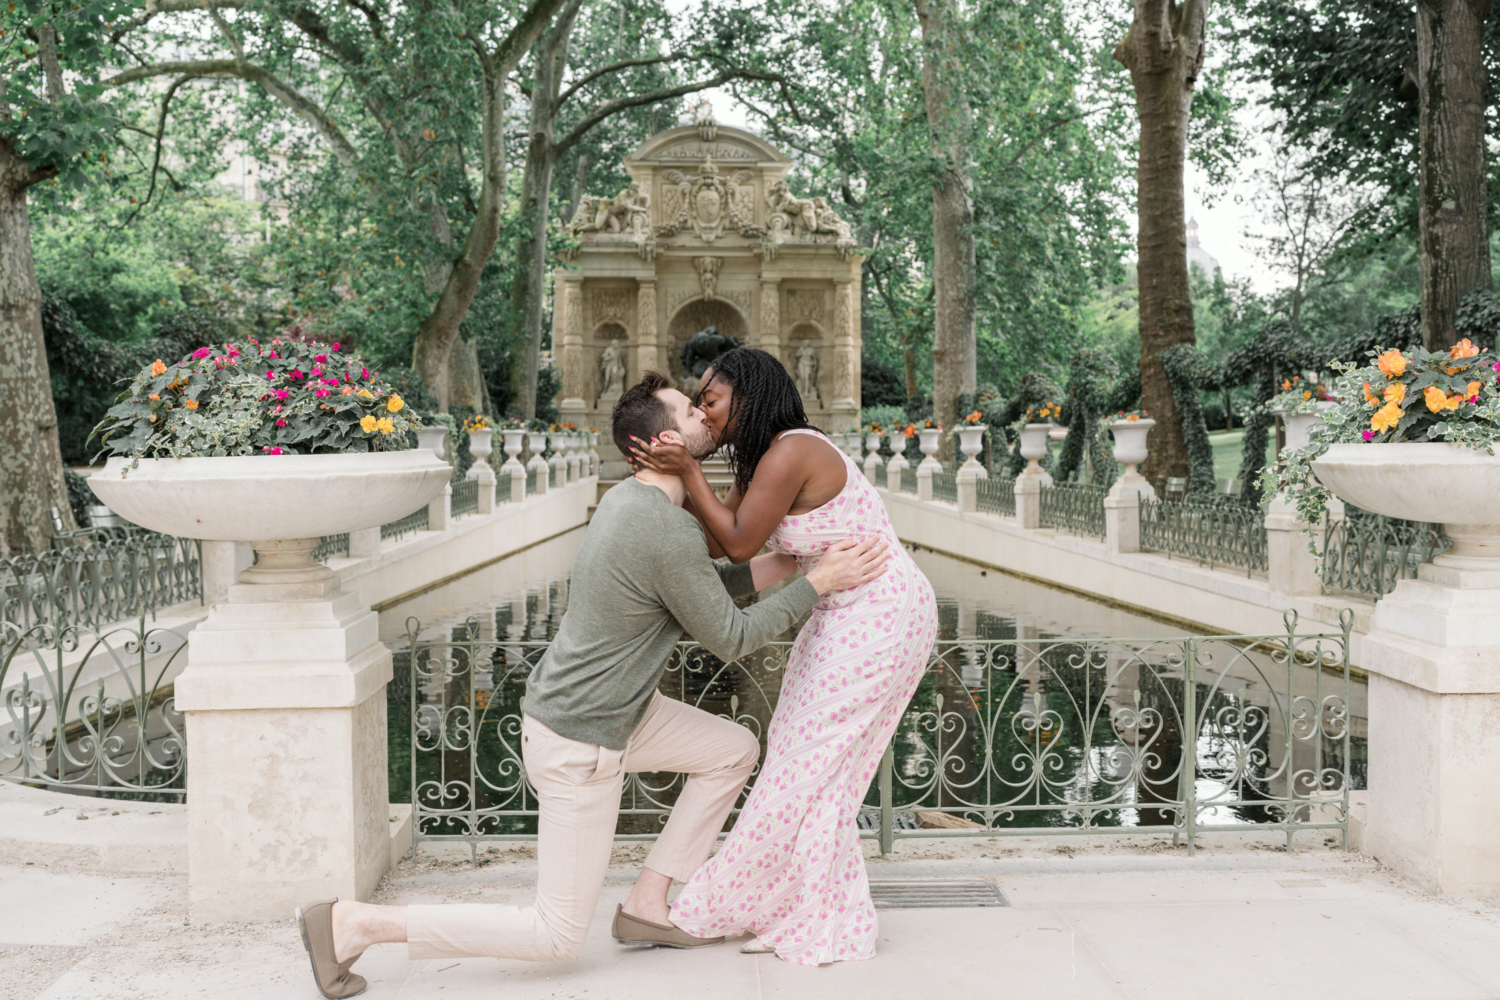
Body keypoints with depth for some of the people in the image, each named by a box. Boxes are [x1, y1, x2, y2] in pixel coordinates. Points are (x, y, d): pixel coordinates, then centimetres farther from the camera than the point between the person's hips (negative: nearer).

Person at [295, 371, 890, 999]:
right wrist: (819, 585, -11)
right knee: (556, 936, 1)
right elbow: (729, 639, -15)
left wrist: (789, 561, 8)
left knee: (735, 751, 15)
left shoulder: (630, 496, 3)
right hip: (579, 743, -10)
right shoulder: (671, 534, -27)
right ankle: (353, 923, 1)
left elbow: (704, 590, 14)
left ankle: (646, 905, 19)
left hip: (606, 708, 10)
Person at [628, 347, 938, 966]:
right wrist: (668, 477, -3)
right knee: (814, 764, 13)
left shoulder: (789, 455, -20)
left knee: (807, 764, -1)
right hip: (852, 616, 10)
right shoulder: (761, 460, 11)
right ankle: (818, 920, 24)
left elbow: (739, 544, -16)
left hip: (876, 619, -10)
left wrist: (689, 472, -14)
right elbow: (715, 543, 5)